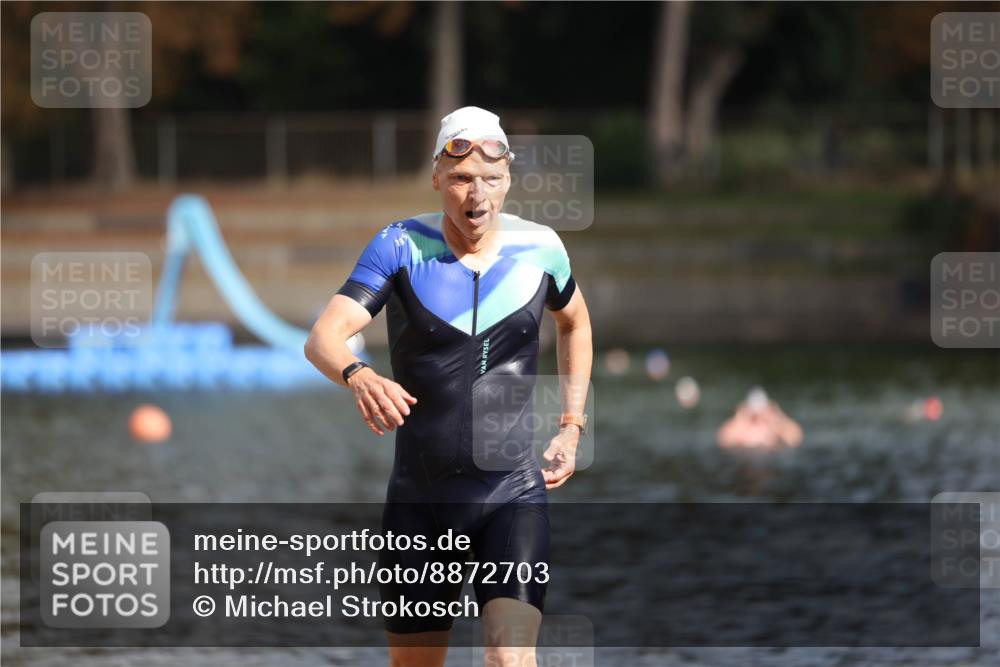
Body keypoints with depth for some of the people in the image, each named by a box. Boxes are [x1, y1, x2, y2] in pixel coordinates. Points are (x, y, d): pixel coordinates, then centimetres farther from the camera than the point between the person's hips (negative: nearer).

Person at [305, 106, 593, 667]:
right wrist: (358, 376, -42)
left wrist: (572, 425, 14)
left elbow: (574, 322, 22)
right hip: (420, 495, 1)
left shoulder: (540, 248, -1)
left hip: (515, 494, -1)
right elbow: (323, 338, -19)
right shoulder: (402, 246, -7)